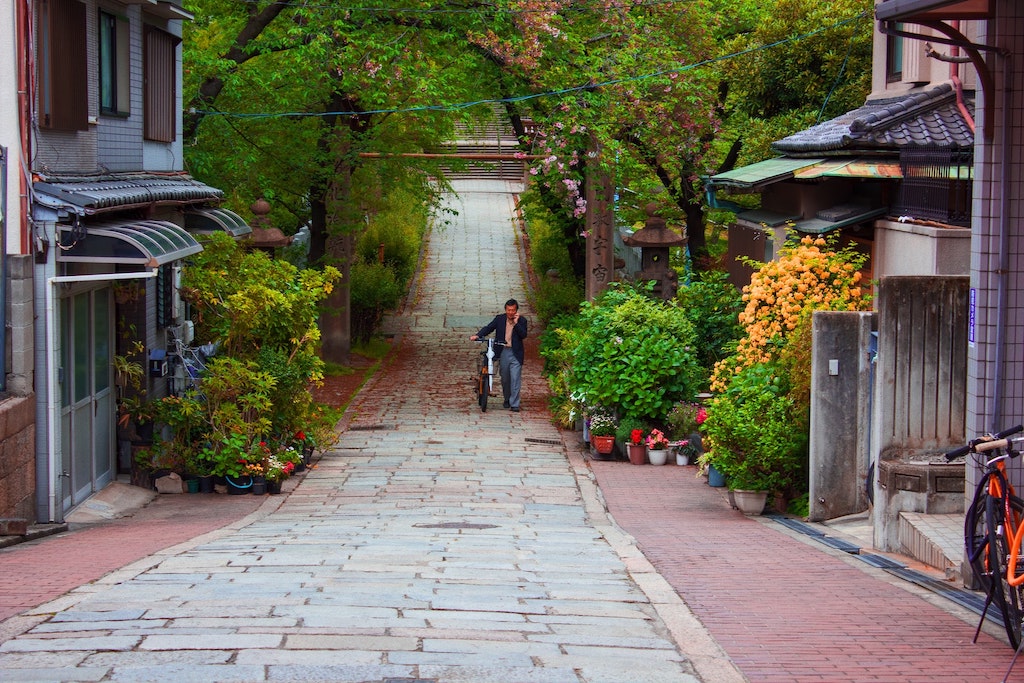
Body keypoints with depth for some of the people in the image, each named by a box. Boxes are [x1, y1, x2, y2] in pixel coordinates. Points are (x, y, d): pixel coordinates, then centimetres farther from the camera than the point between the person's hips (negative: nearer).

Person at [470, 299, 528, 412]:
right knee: (505, 379, 13)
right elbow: (488, 328, 0)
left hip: (515, 353, -2)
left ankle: (514, 404, -6)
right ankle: (507, 399, 33)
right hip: (503, 352, 2)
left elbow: (523, 335, -11)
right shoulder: (499, 319, 4)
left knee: (515, 379, -8)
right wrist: (478, 335, -16)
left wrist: (516, 323, -18)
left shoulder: (521, 321, -1)